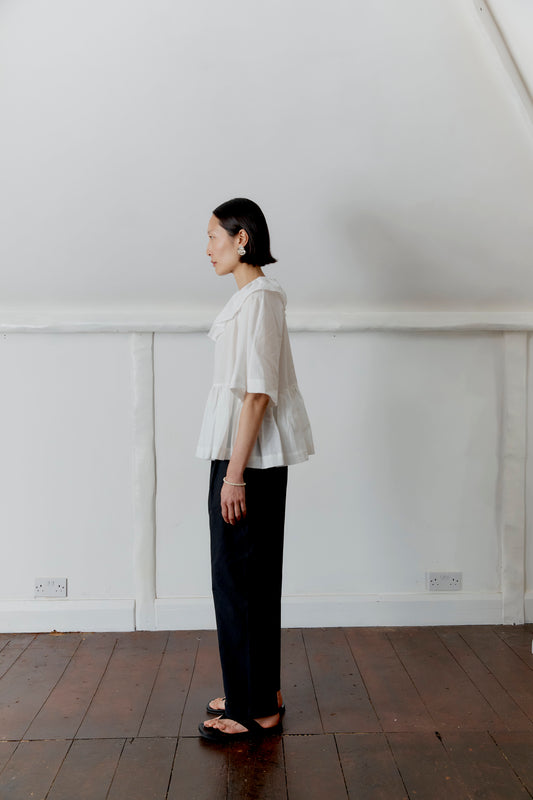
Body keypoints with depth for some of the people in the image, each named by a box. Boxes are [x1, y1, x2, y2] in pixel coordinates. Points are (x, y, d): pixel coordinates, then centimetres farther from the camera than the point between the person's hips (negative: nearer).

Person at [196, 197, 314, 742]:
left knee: (239, 580, 0)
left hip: (250, 458, -10)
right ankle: (260, 692, 30)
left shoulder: (258, 297, -15)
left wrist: (234, 474, -21)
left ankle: (254, 710, 14)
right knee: (252, 578, 16)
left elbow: (257, 392, -21)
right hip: (252, 456, 10)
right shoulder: (254, 295, 16)